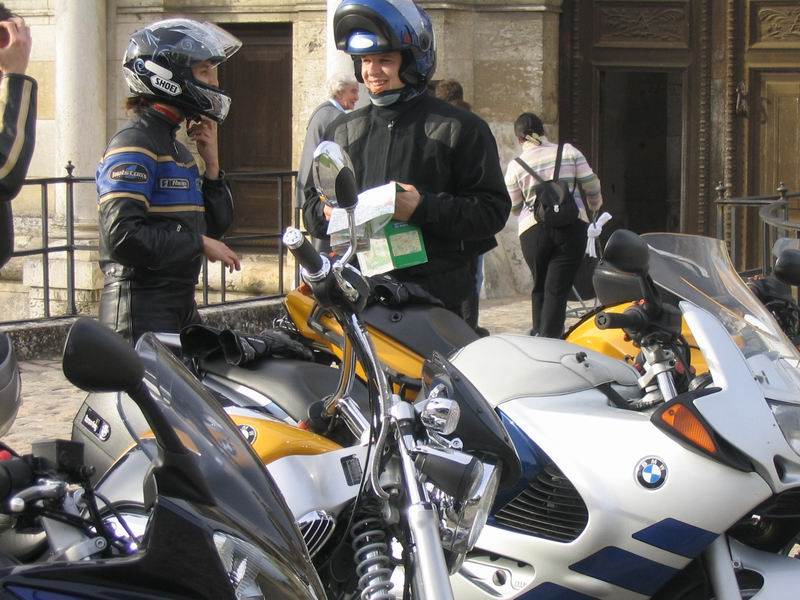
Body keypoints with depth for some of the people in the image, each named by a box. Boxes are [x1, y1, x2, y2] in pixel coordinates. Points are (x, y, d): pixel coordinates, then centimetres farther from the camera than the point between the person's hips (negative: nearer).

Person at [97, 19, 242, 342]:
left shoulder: (175, 146, 18)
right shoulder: (134, 144, -12)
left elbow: (214, 226, 19)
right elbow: (123, 236, -23)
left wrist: (211, 165, 5)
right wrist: (198, 243, -13)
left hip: (181, 308, 10)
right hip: (142, 312, -10)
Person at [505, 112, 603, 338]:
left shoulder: (515, 165, 5)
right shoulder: (568, 151, 5)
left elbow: (514, 206, 9)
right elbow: (591, 184, 6)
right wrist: (594, 205, 26)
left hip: (533, 231, 1)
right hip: (572, 225, -1)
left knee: (540, 286, 19)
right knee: (557, 289, -3)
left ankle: (538, 335, 25)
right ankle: (550, 339, -10)